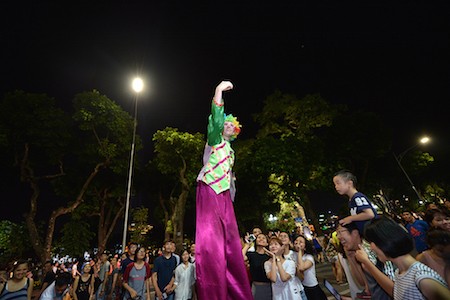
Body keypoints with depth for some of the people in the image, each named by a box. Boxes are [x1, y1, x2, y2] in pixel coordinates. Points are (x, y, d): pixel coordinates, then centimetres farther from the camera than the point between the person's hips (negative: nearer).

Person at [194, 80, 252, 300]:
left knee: (230, 240, 5)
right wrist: (219, 92, -20)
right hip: (209, 190, -7)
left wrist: (232, 194, 19)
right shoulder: (215, 139, 8)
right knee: (210, 238, -12)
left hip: (224, 194, 7)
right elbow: (215, 120, -12)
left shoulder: (230, 150, 27)